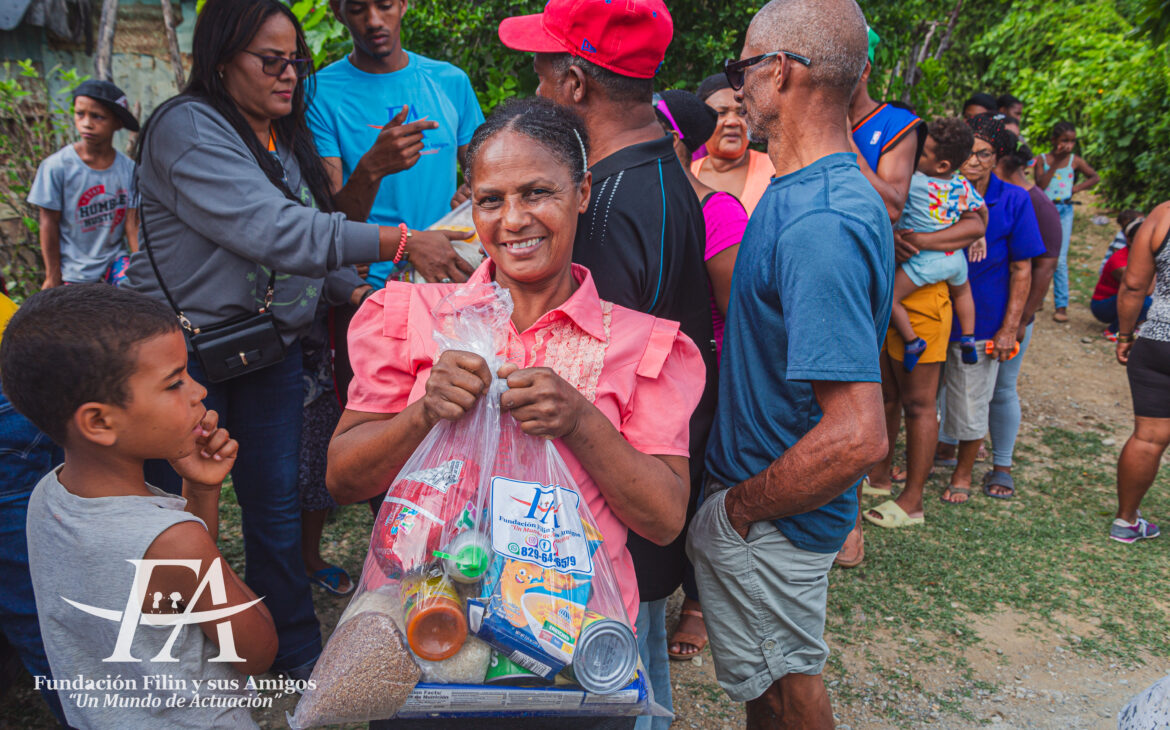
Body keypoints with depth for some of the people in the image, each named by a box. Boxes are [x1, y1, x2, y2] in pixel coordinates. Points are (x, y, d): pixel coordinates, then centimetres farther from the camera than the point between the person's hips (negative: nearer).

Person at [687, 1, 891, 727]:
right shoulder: (843, 190, 3)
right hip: (782, 502, 8)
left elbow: (859, 435, -34)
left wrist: (740, 507, -21)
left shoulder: (818, 224, -30)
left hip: (775, 520, -8)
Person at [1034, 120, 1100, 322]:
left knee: (1060, 260, -5)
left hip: (1064, 211, 0)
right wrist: (1055, 163, -19)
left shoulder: (1075, 161, 2)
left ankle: (1061, 305, -1)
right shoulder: (1042, 159, -3)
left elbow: (1095, 177, 11)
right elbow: (1040, 184, -16)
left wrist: (1077, 187, -3)